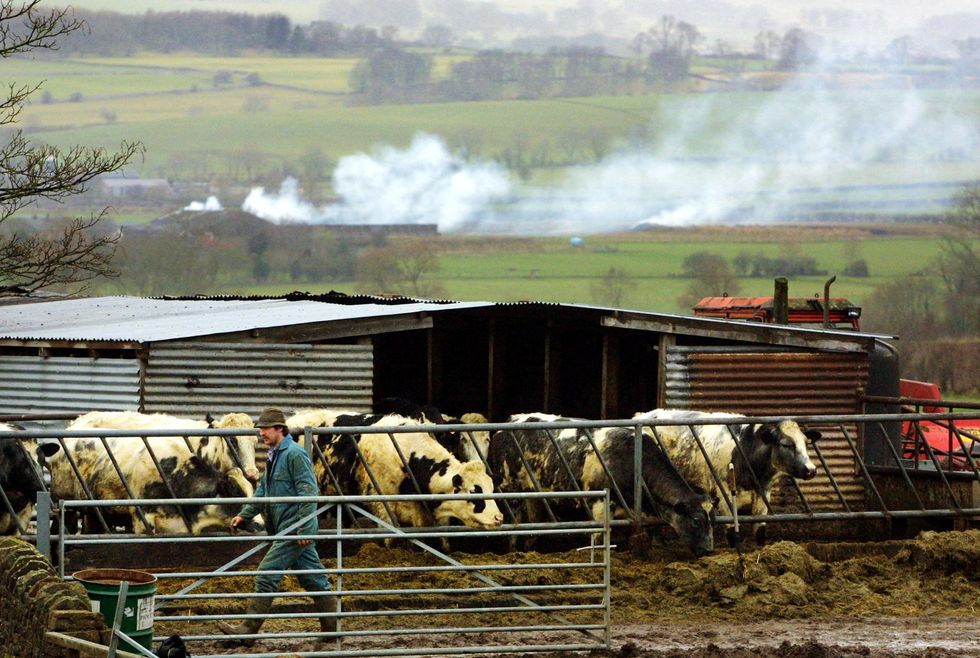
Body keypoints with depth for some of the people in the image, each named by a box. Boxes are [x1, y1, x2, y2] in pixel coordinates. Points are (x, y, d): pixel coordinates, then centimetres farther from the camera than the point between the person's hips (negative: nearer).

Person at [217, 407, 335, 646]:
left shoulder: (294, 454, -14)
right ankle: (331, 628, 16)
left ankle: (248, 630, -8)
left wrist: (304, 529, -21)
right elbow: (263, 491, 26)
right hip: (286, 530, 10)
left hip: (294, 528, -10)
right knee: (313, 579, 12)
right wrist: (245, 515, 16)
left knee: (266, 576, -10)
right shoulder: (274, 456, 17)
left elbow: (308, 493, -19)